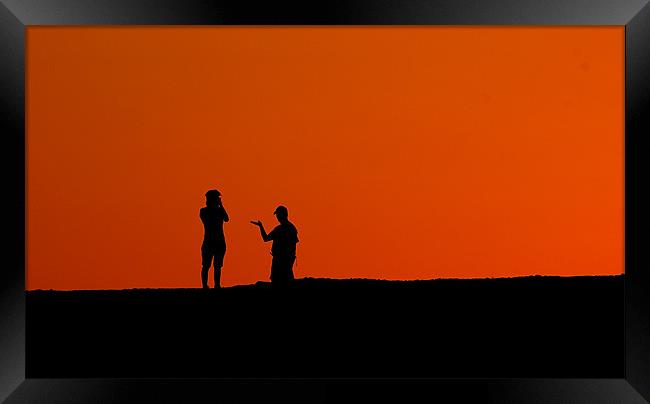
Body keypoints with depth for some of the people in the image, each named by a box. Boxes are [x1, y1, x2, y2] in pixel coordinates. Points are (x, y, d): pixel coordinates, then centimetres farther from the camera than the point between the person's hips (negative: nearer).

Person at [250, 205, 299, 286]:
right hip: (277, 258, 8)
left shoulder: (290, 228, -5)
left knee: (283, 282, -10)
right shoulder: (278, 228, 18)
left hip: (286, 259, -8)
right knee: (275, 281, 8)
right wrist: (260, 226, 15)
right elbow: (266, 239, 24)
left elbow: (292, 245, -12)